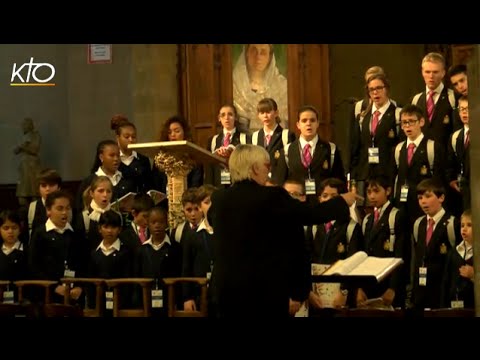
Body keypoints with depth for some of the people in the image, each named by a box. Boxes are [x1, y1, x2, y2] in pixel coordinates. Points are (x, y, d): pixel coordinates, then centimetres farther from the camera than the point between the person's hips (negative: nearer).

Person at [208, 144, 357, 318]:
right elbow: (311, 213, -8)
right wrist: (342, 201, 8)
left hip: (225, 285, 5)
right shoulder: (270, 196, -13)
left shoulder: (218, 198, 2)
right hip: (265, 286, -5)